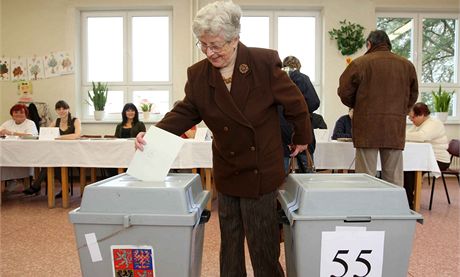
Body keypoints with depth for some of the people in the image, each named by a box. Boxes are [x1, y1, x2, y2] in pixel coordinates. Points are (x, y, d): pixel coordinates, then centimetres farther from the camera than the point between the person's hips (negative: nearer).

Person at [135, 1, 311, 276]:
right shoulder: (198, 73, -4)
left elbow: (294, 102, -3)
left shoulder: (265, 62, -14)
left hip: (261, 170, -3)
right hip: (227, 171, 4)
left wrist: (302, 138, 9)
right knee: (229, 241, 16)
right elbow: (185, 112, 1)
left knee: (262, 243, 7)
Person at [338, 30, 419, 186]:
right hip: (396, 129, 4)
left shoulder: (360, 63, -4)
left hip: (368, 127, -3)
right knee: (394, 180, 10)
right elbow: (413, 96, 15)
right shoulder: (407, 65, 9)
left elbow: (344, 92, -1)